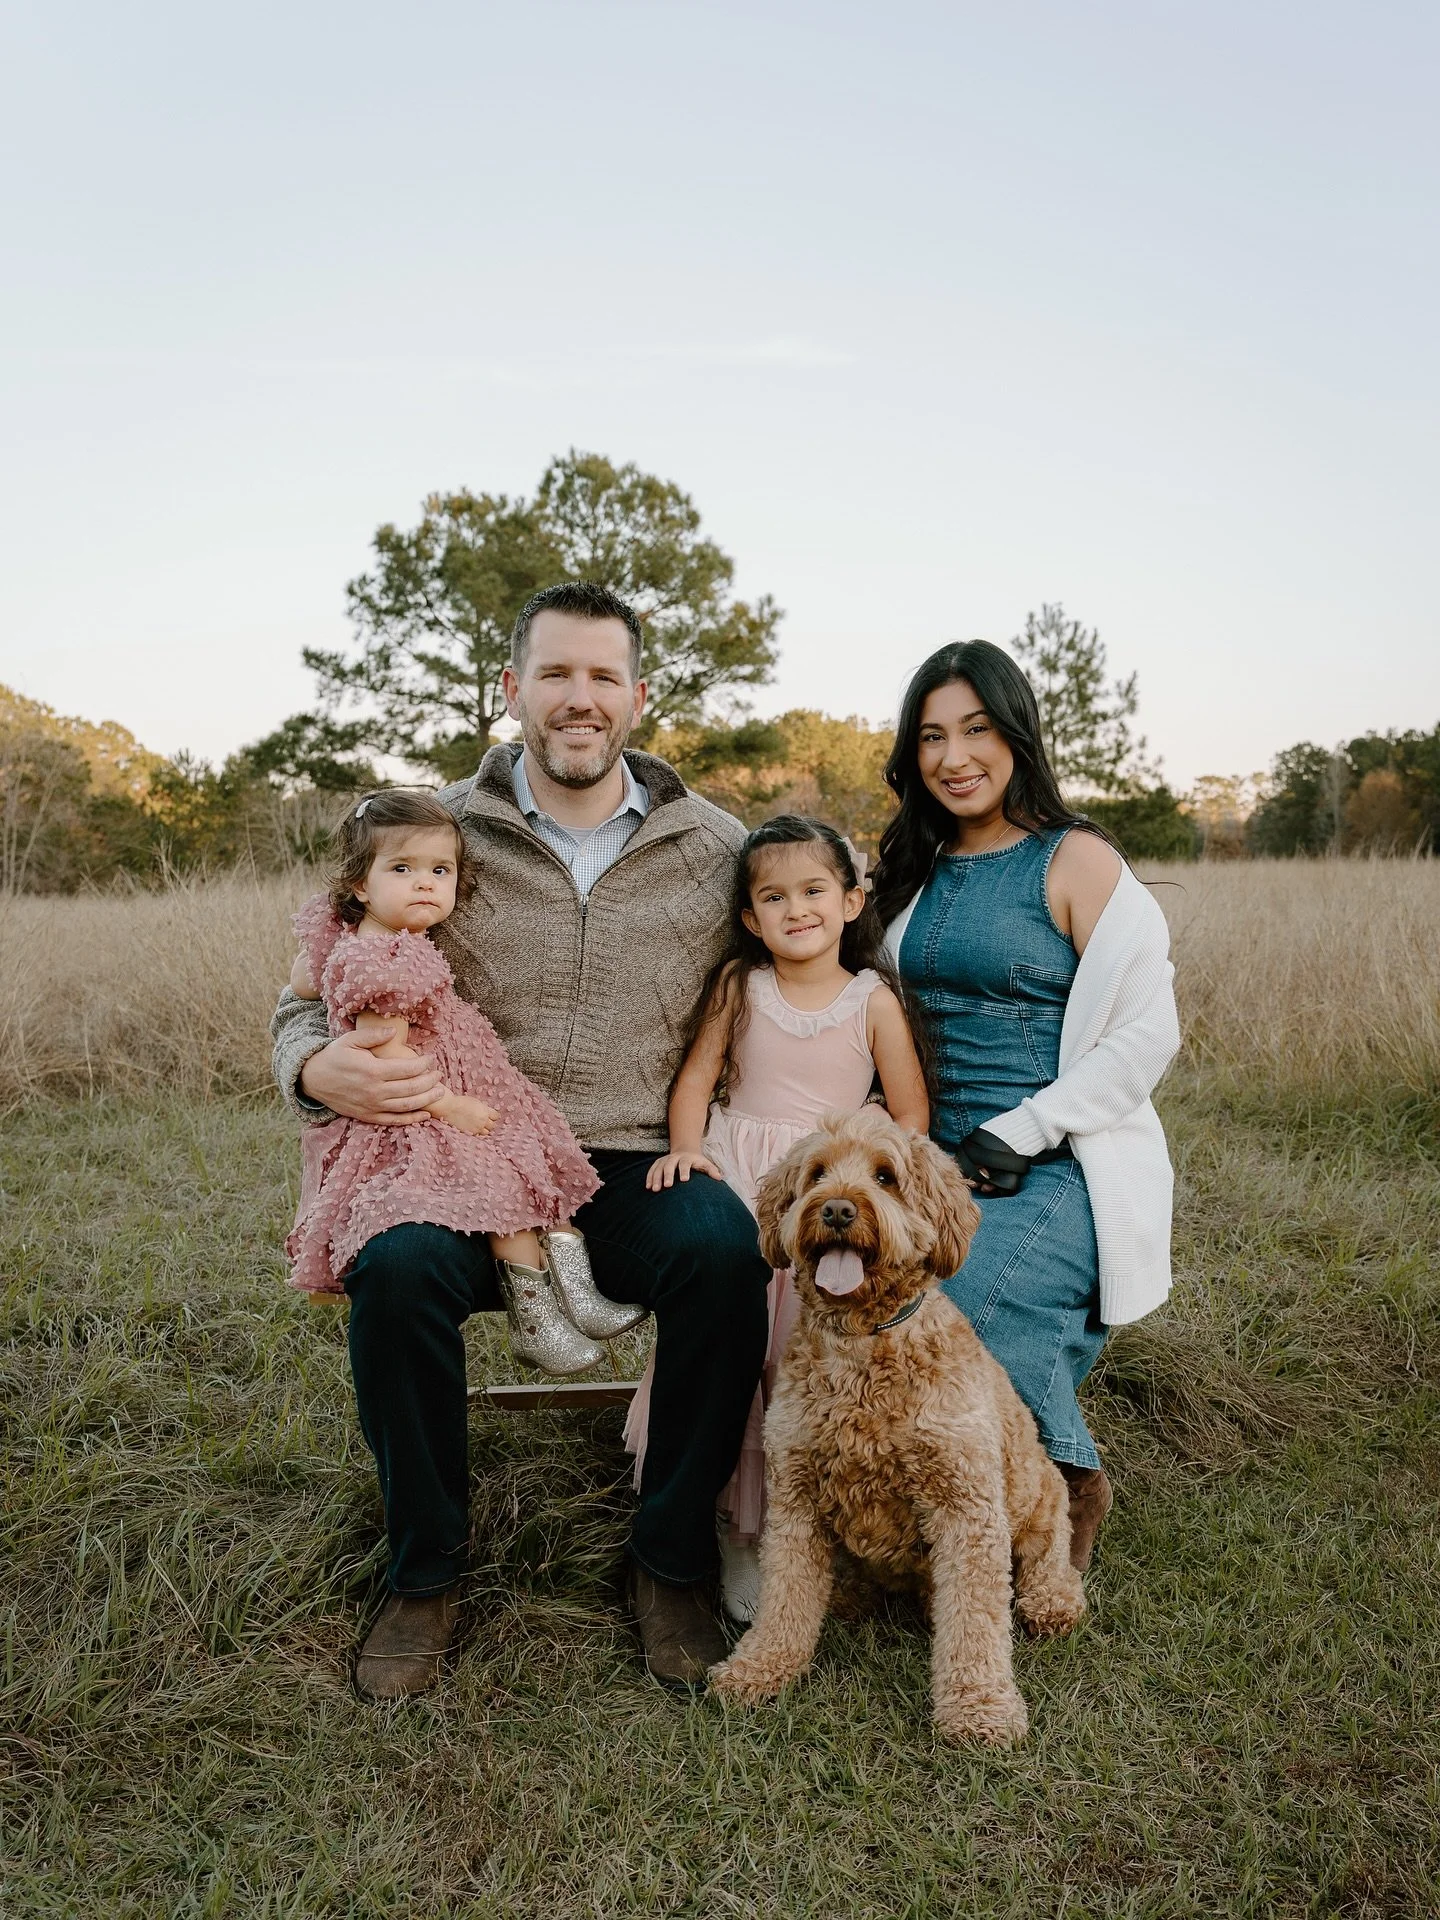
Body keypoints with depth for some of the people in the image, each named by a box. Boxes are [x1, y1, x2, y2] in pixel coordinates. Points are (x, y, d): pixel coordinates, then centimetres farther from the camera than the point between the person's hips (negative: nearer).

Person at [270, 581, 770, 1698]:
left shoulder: (715, 847, 4)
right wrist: (319, 1068, -16)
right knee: (396, 1264, -30)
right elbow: (309, 1004, 9)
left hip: (641, 1167, 0)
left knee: (724, 1250, -31)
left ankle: (672, 1562, -5)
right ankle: (427, 1575, -3)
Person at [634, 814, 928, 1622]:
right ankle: (736, 1525, 12)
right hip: (734, 1185, 1)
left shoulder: (874, 1001, 0)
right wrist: (686, 1148, -10)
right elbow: (697, 1078, 6)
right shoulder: (739, 985, 5)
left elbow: (912, 1115, 2)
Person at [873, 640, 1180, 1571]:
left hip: (1059, 1171, -6)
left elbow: (1146, 1034, -11)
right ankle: (1066, 1478, 17)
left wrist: (1018, 1133, -16)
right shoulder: (920, 870, 12)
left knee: (957, 1322, -26)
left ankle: (1073, 1484, 6)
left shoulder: (1076, 862, -7)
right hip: (950, 1166, 6)